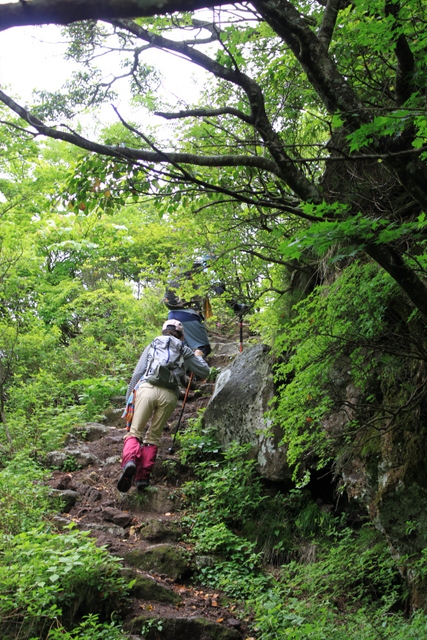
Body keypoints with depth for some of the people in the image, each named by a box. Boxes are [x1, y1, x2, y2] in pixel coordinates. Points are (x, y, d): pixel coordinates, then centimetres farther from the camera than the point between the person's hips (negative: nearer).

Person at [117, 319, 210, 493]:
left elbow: (137, 373, 14)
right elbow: (204, 372, 26)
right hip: (169, 395, 1)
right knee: (153, 437, 11)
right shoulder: (184, 351, 23)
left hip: (147, 388, 0)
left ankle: (129, 461, -29)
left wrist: (128, 399, 16)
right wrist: (199, 357, 47)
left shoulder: (152, 346, 24)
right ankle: (142, 477, 3)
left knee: (135, 432, 0)